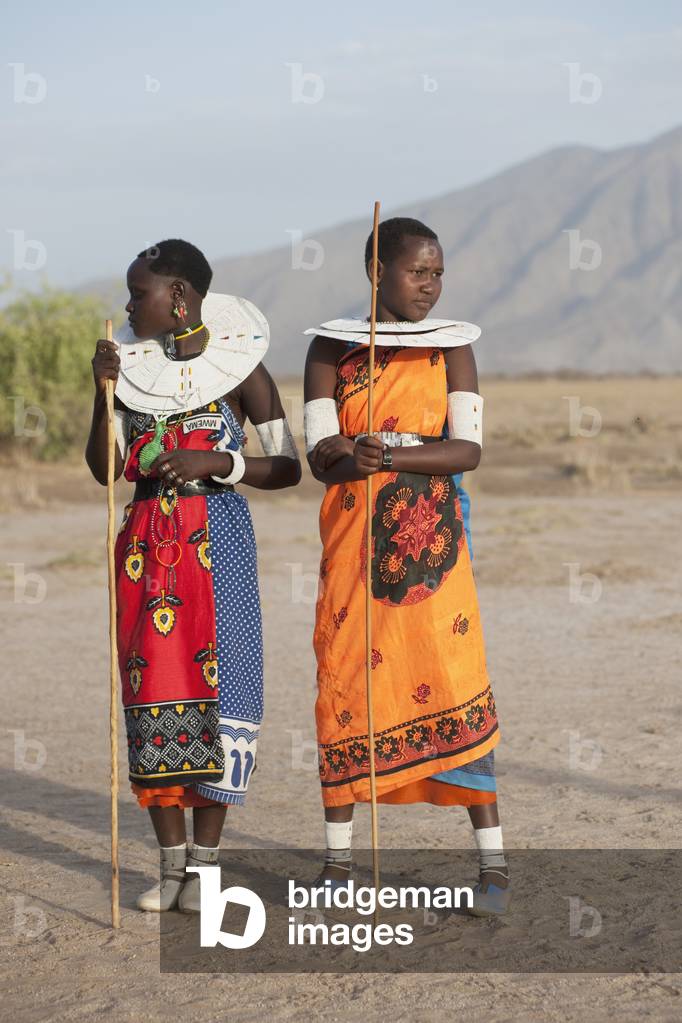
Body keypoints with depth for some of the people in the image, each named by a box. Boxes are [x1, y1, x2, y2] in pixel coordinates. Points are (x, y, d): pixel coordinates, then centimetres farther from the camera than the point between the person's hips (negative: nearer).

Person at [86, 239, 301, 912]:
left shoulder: (239, 367, -2)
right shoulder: (132, 364, 8)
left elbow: (288, 468, -2)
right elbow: (104, 470, 6)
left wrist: (215, 462, -16)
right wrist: (104, 392, -6)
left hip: (218, 539, -3)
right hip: (146, 543, 4)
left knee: (216, 683, -4)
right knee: (152, 684, 2)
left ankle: (204, 863, 6)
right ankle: (171, 862, 11)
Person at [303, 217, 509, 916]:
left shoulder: (451, 346, 5)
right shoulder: (330, 349, 5)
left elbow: (467, 449, -7)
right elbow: (318, 456, -3)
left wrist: (385, 454, -19)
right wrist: (351, 455, -25)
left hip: (431, 539, -1)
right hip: (350, 541, 1)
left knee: (456, 689, -5)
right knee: (343, 684, 2)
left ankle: (493, 864, -1)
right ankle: (338, 855, 14)